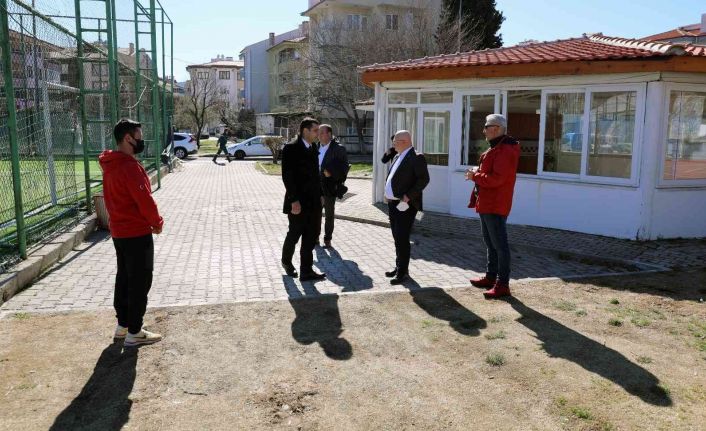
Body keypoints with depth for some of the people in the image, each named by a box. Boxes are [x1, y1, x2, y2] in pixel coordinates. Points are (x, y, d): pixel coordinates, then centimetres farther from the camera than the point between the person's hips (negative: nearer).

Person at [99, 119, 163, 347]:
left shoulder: (110, 165, 9)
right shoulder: (129, 166, -21)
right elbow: (144, 199, -22)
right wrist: (157, 222, -6)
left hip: (118, 231, 10)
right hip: (137, 233, -10)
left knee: (124, 278, 18)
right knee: (140, 283, -1)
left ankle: (122, 324, 28)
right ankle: (134, 332, 5)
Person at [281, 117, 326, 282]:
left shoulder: (313, 148, 11)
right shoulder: (291, 148, -12)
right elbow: (287, 176, -16)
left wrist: (320, 194, 11)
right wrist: (294, 200, -19)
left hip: (313, 201, 7)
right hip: (298, 202, -7)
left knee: (311, 237, 6)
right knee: (294, 234, 8)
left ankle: (306, 271, 12)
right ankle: (286, 261, 34)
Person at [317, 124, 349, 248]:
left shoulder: (338, 149, -8)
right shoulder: (316, 147, 8)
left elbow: (344, 167, -11)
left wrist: (331, 173, -22)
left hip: (329, 187, -5)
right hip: (316, 186, 5)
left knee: (329, 214, 7)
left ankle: (327, 239, 17)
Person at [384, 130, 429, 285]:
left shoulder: (416, 158, -12)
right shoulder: (398, 157, 15)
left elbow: (424, 179, -18)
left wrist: (408, 197, -20)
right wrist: (387, 193, 10)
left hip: (405, 205, -9)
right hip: (393, 203, 9)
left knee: (402, 239, -6)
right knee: (397, 237, 15)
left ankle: (403, 272, 3)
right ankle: (399, 267, 27)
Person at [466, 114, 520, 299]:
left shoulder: (505, 150, -17)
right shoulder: (495, 148, 17)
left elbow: (496, 179, -26)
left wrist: (475, 176, -13)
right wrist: (477, 172, 3)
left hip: (495, 206, -11)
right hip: (486, 204, 11)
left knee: (499, 244, -6)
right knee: (490, 243, 18)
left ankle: (502, 285, -2)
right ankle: (491, 277, 29)